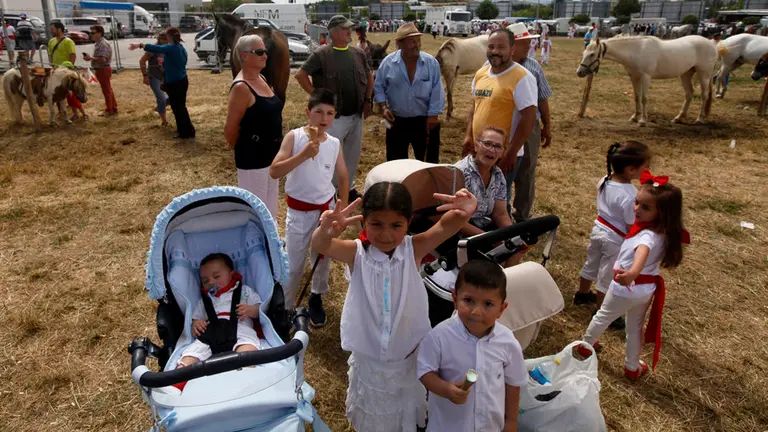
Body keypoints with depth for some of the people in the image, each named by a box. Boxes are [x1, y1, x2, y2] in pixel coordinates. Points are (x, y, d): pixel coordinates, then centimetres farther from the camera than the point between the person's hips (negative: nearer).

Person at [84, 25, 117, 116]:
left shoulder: (103, 44, -19)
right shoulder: (98, 43, 13)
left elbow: (102, 59, -28)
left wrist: (90, 58, -18)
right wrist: (90, 57, 7)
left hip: (103, 69, -10)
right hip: (101, 69, 10)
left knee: (106, 90, -1)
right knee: (108, 90, 15)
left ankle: (109, 110, 7)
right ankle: (113, 108, 23)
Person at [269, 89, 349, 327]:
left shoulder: (335, 144, -3)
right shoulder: (294, 137, -13)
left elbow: (343, 177, 8)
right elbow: (274, 172, -21)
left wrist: (342, 209, 4)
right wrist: (303, 154, -30)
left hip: (327, 208, 3)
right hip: (299, 211, -3)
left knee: (323, 258, 16)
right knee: (294, 264, 4)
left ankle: (316, 298, 39)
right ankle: (284, 308, 23)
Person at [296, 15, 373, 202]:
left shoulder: (358, 53, 6)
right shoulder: (321, 54, -10)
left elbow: (369, 76, 18)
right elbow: (300, 75, -9)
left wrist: (367, 100, 9)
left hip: (356, 114, 6)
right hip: (335, 116, -5)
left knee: (353, 154, 15)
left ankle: (348, 187, 31)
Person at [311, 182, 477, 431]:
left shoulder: (413, 250, -18)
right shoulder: (357, 254, -19)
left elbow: (445, 227, -34)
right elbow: (319, 246, -38)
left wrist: (463, 213, -58)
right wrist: (326, 231, -63)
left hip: (408, 358, 1)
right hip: (368, 359, 0)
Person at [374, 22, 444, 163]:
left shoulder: (431, 63, -8)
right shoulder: (388, 62, -7)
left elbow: (437, 91, -5)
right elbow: (379, 87, 3)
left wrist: (433, 115, -7)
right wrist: (384, 107, -9)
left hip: (424, 121, 0)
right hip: (397, 121, 0)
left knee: (427, 161, 11)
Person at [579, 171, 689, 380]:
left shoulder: (648, 236, -36)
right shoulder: (666, 233, -10)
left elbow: (643, 252, -59)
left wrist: (632, 273, -79)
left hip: (626, 287, -6)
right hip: (647, 288, 6)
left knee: (602, 317, 23)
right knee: (635, 327, 26)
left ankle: (585, 345, 48)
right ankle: (632, 367, 42)